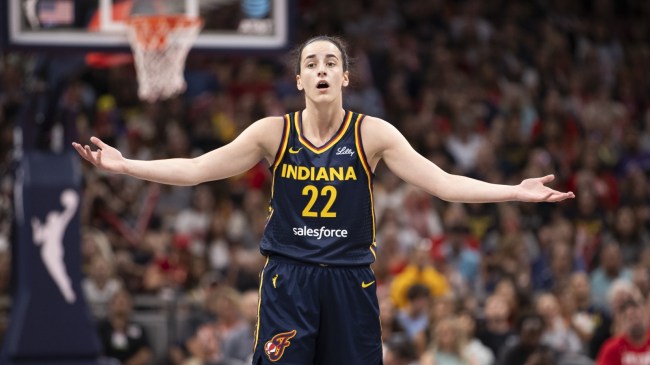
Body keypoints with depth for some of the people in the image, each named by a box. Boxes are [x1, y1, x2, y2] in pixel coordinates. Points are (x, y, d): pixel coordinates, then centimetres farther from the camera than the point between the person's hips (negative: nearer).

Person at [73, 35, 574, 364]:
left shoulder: (372, 134, -2)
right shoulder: (273, 133, 0)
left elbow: (443, 183, -6)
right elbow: (196, 169, -1)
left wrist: (515, 192, -15)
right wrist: (125, 166, -10)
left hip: (350, 281, 0)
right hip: (288, 280, 0)